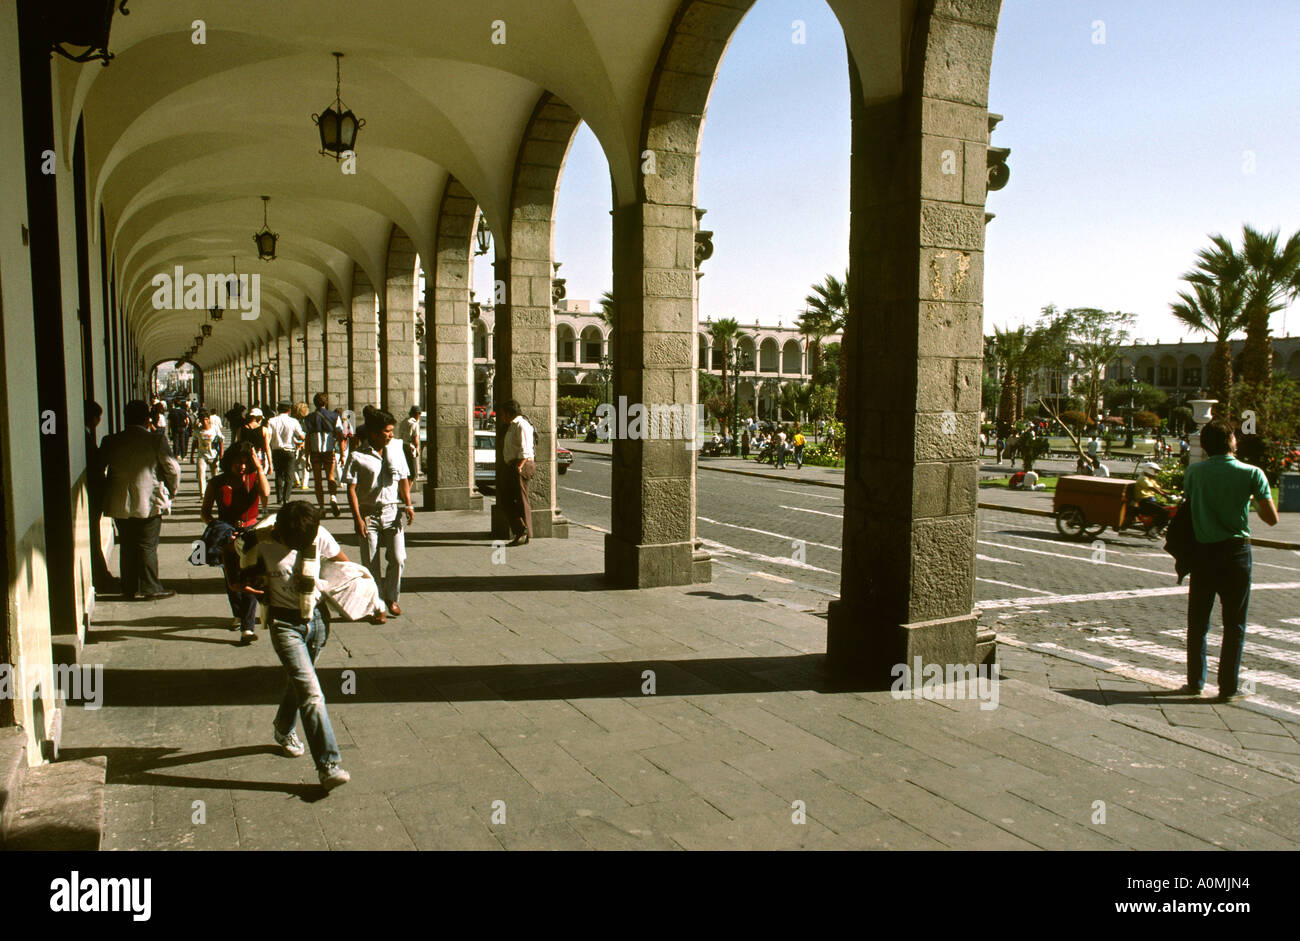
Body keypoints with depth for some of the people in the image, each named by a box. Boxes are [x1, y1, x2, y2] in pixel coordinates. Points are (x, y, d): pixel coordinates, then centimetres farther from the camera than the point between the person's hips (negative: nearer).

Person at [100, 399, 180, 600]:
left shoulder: (111, 442, 0)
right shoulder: (156, 441, -11)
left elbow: (100, 469, 9)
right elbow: (173, 469, -9)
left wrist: (106, 496, 22)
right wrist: (171, 491, 8)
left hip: (119, 504, 3)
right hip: (149, 502, -3)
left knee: (127, 546, 13)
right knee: (147, 546, 5)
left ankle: (128, 589, 21)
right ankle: (151, 588, 10)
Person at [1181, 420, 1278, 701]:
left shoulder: (1194, 472, -4)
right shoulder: (1252, 474, -9)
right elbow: (1272, 518, -7)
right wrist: (1253, 501, 10)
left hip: (1203, 552, 2)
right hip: (1236, 551, -2)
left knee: (1197, 622, 12)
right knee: (1234, 624, 8)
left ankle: (1195, 681, 18)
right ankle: (1228, 687, 11)